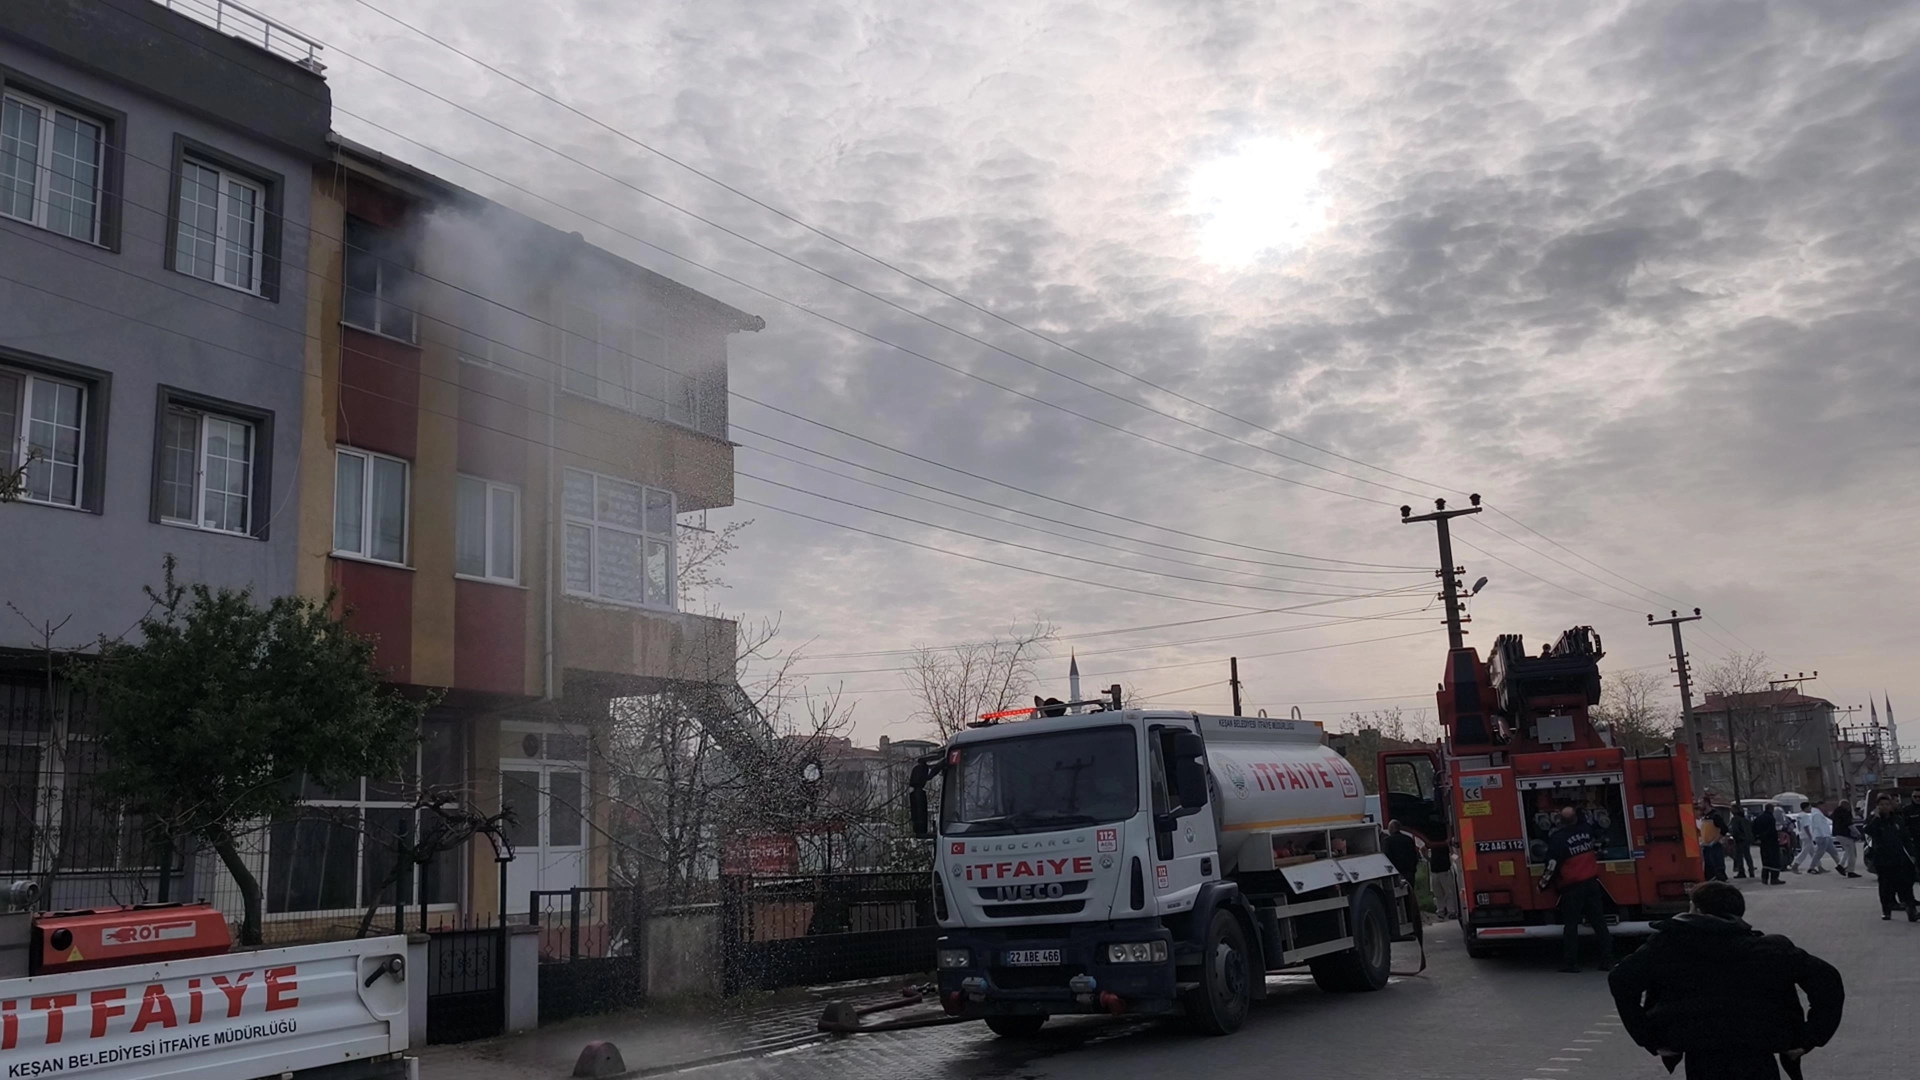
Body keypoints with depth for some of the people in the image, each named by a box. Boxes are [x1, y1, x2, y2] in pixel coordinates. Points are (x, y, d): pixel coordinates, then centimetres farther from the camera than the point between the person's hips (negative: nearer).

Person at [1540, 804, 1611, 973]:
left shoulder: (1558, 839, -14)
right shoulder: (1587, 831, 2)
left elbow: (1553, 866, -15)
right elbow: (1597, 849, 20)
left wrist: (1544, 883, -2)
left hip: (1572, 887, -5)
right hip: (1592, 882, 5)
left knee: (1571, 924, 2)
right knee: (1599, 921, 8)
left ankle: (1571, 962, 3)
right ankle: (1607, 959, 9)